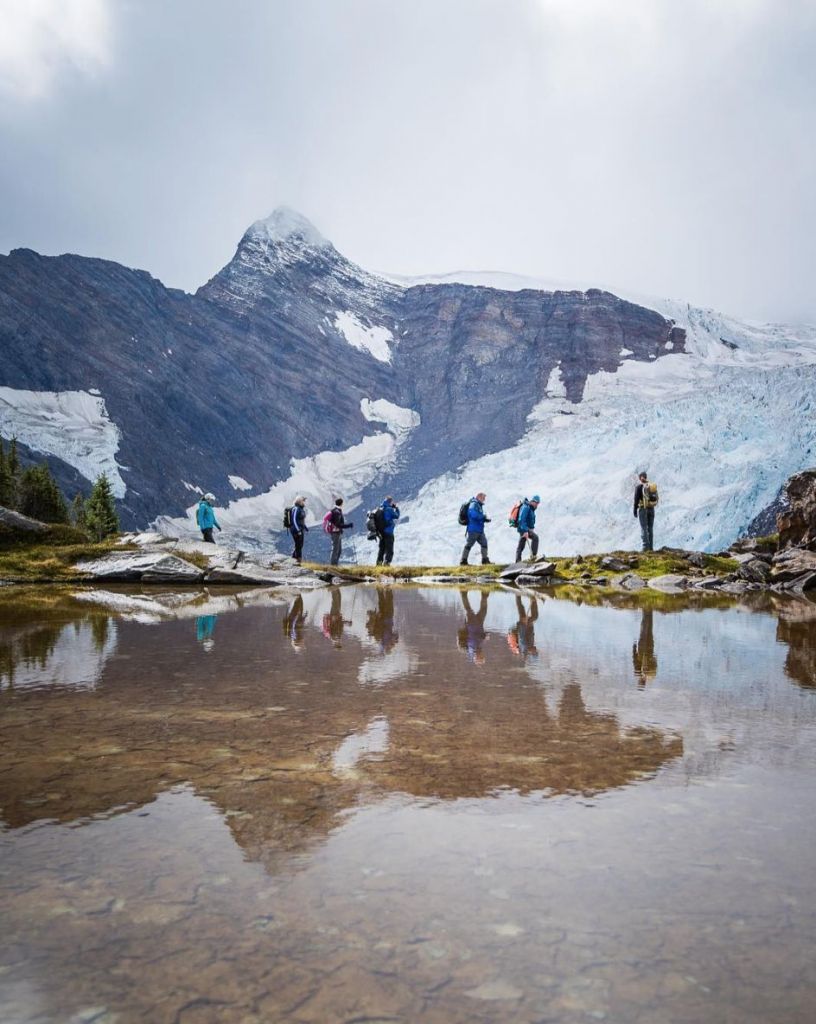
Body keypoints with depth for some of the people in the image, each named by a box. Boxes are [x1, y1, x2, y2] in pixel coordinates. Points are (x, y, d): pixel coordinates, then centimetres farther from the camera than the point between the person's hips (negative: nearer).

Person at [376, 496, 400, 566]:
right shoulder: (389, 509, -16)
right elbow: (397, 516, -6)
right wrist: (396, 508, 5)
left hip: (381, 532, 8)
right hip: (388, 533, -7)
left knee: (381, 549, 16)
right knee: (389, 551, -1)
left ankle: (379, 563, 18)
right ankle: (386, 564, -7)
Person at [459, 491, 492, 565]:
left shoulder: (479, 505, 19)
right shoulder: (474, 504, -12)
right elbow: (474, 515, -28)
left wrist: (485, 519, 6)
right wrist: (483, 516, -13)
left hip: (480, 530, 10)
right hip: (473, 529, -10)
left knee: (484, 543, 8)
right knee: (469, 544, -5)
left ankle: (485, 560, 14)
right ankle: (463, 561, 0)